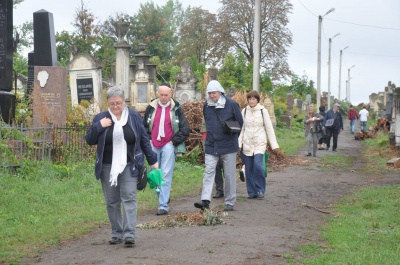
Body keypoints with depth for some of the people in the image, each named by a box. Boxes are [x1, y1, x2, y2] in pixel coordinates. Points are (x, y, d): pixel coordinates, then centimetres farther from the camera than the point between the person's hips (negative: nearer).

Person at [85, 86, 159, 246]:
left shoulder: (134, 117, 3)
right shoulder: (101, 118, 3)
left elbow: (144, 140, 9)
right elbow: (89, 140, 4)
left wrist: (152, 160, 10)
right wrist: (99, 126, -12)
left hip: (129, 166, -1)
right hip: (108, 167, 1)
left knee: (129, 198, -8)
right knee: (112, 202, 6)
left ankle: (129, 233, -11)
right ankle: (116, 233, 16)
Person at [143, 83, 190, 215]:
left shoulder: (176, 109, 2)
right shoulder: (151, 108, 7)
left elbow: (185, 129, 3)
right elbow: (144, 126, 16)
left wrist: (174, 141, -2)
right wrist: (148, 140, 5)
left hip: (168, 146, -3)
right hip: (153, 146, 3)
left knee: (166, 176, -9)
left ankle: (163, 205, -10)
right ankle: (163, 198, 28)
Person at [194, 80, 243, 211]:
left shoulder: (231, 104, -7)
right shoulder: (206, 105, 5)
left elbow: (240, 122, 0)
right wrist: (212, 134, 13)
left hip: (228, 145, -3)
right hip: (211, 145, 3)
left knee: (229, 175, 4)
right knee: (208, 172, -7)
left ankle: (230, 203, 13)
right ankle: (205, 200, -12)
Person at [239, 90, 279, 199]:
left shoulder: (263, 111, 0)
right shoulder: (244, 111, 6)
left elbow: (269, 128, 2)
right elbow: (241, 128, 8)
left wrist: (274, 144, -1)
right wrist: (239, 143, 1)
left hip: (260, 143, -2)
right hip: (247, 144, 2)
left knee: (258, 164, -18)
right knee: (249, 168, 2)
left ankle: (260, 190, -3)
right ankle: (251, 192, 13)